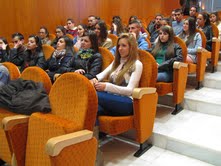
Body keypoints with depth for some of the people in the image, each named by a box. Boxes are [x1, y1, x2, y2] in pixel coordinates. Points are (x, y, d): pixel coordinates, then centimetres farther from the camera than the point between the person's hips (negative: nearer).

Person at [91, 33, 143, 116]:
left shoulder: (137, 65, 2)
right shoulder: (116, 62, 24)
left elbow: (130, 90, -9)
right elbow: (102, 74, 15)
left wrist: (106, 86, -23)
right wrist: (95, 79, -11)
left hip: (126, 103, -5)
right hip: (111, 98, 6)